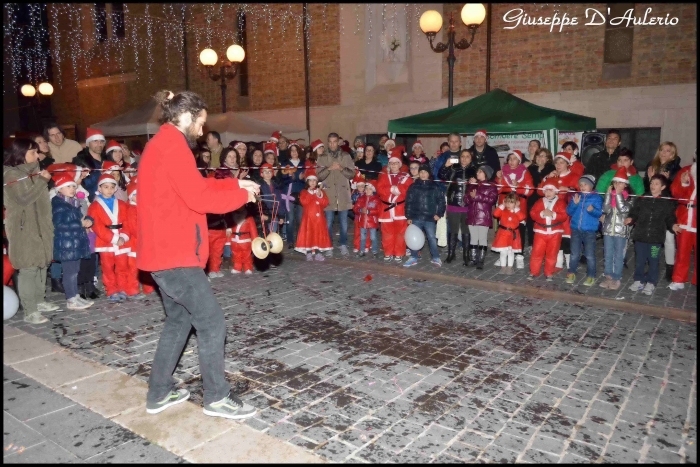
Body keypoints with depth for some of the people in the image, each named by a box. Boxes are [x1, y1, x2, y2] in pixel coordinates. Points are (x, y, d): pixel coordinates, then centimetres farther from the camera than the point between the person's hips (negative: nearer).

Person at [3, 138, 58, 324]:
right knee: (28, 269, -8)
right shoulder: (11, 174, -10)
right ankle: (30, 311, -3)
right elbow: (24, 199, -20)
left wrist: (44, 180, 8)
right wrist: (42, 181, -16)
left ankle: (39, 301, 26)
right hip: (24, 229, -9)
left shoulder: (33, 171, 15)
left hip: (39, 226, 9)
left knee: (41, 265, 13)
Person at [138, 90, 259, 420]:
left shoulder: (160, 145, 18)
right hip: (174, 253, -11)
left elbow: (194, 186, 19)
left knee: (179, 320, 19)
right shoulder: (172, 146, -15)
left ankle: (159, 393, 28)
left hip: (164, 251, 11)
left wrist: (235, 184, 12)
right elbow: (199, 198, -22)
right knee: (211, 322, -3)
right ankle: (217, 398, 9)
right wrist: (241, 194, -9)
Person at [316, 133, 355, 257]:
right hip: (329, 194, 0)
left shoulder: (346, 156, 7)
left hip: (343, 194, 0)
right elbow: (319, 176, -1)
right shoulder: (322, 158, 6)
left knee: (344, 222, 6)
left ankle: (343, 245, 18)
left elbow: (352, 174, 2)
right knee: (328, 222, 3)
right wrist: (329, 168, -16)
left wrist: (342, 168, -15)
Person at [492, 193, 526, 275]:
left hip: (513, 234, 0)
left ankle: (510, 267, 19)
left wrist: (517, 208, -15)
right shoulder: (503, 210, 1)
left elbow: (522, 217, -17)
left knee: (511, 252, 9)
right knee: (503, 252, 3)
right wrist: (502, 206, -15)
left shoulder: (518, 211, 2)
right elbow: (495, 214, -16)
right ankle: (503, 267, 15)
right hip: (503, 234, 0)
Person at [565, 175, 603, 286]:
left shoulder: (596, 197, -2)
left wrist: (592, 210, -30)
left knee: (590, 255, 2)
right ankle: (571, 273, 22)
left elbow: (599, 213, -10)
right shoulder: (575, 196, 6)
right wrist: (574, 203, -15)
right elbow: (569, 212, 1)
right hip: (576, 229, 3)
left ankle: (591, 276, 12)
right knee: (574, 254, 11)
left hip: (589, 231, -3)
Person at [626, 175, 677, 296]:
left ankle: (651, 283, 19)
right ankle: (639, 280, 25)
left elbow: (670, 218, 1)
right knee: (639, 260, 11)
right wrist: (630, 219, -13)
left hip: (656, 237, -2)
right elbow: (634, 213, 6)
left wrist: (673, 225, -17)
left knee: (653, 261, 7)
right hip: (640, 236, 2)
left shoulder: (668, 202, 0)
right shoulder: (642, 199, 5)